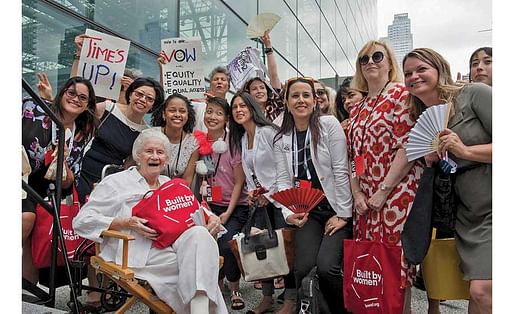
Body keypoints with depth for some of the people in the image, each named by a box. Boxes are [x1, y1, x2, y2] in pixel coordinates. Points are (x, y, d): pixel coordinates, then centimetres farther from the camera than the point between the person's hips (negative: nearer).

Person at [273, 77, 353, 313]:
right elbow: (283, 180, 3)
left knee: (326, 267, -19)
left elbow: (341, 172, -7)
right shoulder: (281, 139, 7)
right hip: (307, 213, 3)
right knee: (303, 268, -16)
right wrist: (289, 212, -14)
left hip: (336, 210, -2)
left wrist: (342, 214, -9)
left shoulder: (329, 124, -4)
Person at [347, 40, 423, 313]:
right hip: (365, 201, 6)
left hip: (396, 195, -6)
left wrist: (383, 192, -14)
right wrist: (357, 194, 1)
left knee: (395, 265, -3)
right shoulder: (357, 110, 17)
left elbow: (407, 147, -12)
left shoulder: (400, 93, -2)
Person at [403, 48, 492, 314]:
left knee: (484, 291, -13)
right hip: (469, 214, 5)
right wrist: (429, 158, 1)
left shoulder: (474, 94, -5)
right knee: (480, 291, -4)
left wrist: (466, 150, -15)